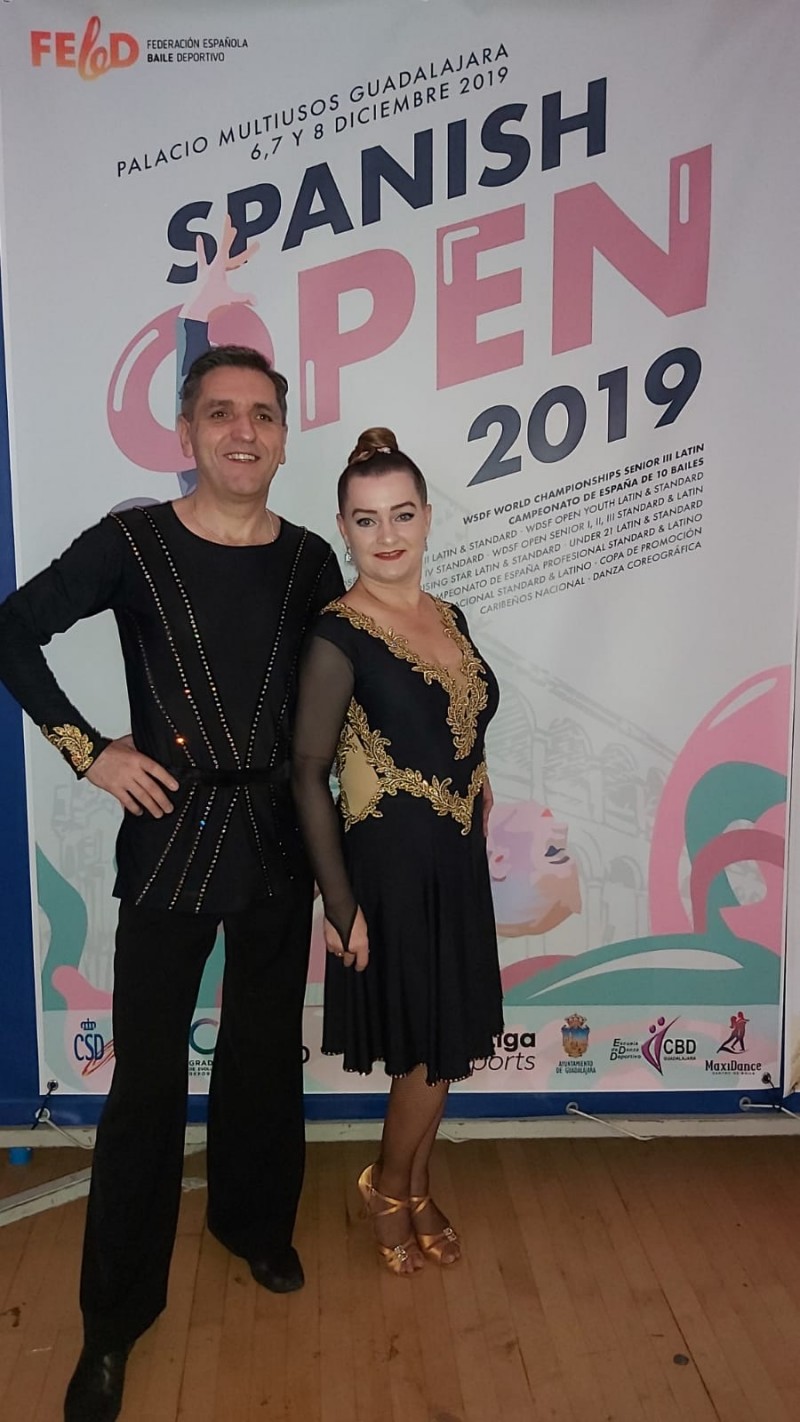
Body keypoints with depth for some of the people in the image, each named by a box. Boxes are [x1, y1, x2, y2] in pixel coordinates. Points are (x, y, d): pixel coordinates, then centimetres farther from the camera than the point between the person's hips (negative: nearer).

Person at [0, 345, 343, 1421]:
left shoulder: (310, 561, 2)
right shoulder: (134, 544, -8)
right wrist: (88, 749, -8)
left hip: (278, 836, 4)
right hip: (171, 834, -3)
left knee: (266, 1047, 18)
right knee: (150, 1073, 3)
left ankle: (256, 1223, 43)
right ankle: (116, 1315, 22)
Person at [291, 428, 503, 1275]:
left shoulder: (449, 618, 6)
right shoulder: (338, 635, -15)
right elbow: (308, 773, -15)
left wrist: (478, 796, 11)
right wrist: (340, 904, -15)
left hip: (457, 860, 7)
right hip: (392, 865, -7)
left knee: (449, 1043, 17)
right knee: (429, 1046, 6)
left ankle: (415, 1190, 39)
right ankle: (387, 1189, 34)